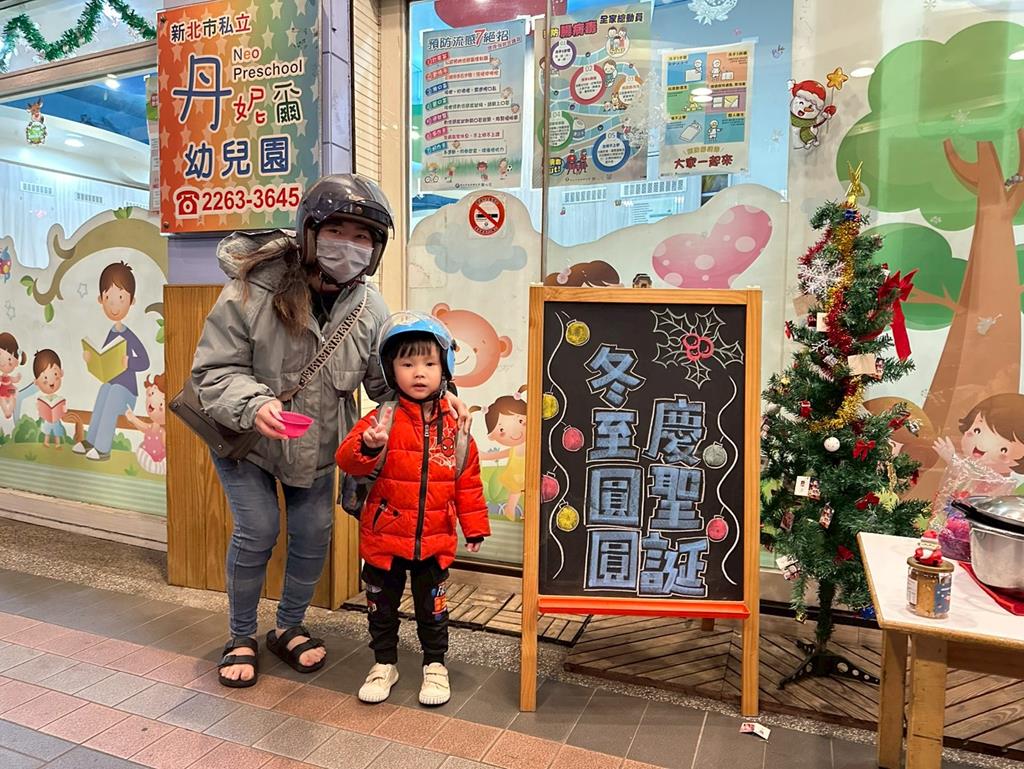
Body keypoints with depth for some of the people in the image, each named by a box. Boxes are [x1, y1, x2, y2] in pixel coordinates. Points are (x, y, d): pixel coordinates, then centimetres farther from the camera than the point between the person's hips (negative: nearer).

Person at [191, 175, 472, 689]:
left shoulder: (369, 308, -13)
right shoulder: (254, 290, -25)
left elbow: (390, 379, -5)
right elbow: (214, 369, -20)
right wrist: (254, 404, -40)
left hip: (317, 445, 4)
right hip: (243, 437, -3)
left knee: (314, 535, 6)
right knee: (257, 531, -7)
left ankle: (289, 628, 33)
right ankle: (241, 637, 20)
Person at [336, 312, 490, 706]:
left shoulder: (453, 424, -4)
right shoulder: (383, 418, -11)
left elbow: (468, 479, 3)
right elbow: (347, 459, -19)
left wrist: (474, 526, 4)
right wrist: (368, 447, -41)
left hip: (435, 540, 1)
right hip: (384, 536, -1)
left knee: (433, 607, 15)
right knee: (382, 606, 16)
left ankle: (435, 665, 35)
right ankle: (384, 663, 37)